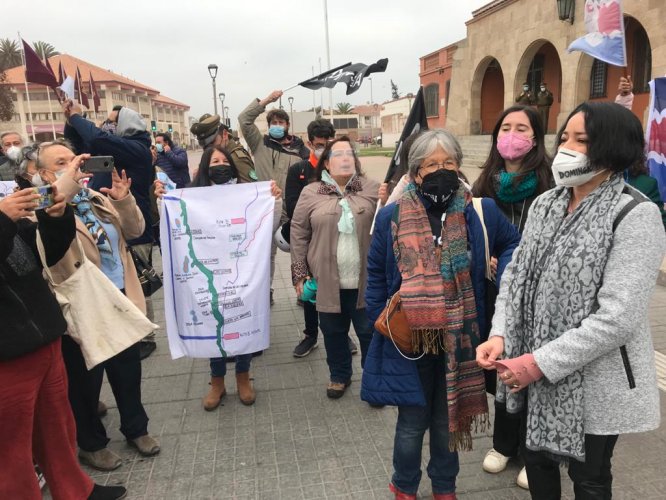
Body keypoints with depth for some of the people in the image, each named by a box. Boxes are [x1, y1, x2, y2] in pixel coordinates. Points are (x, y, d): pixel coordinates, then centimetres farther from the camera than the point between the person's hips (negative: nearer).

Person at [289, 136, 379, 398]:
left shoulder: (371, 189, 1)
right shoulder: (310, 193, 0)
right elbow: (298, 234, 1)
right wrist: (299, 274, 0)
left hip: (365, 279, 0)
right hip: (327, 280, 1)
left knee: (369, 331, 11)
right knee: (333, 331, 15)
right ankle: (339, 376, 36)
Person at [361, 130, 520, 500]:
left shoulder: (482, 212, -6)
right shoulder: (392, 217, -8)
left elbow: (513, 244, 12)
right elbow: (376, 275, 2)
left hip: (459, 342, 1)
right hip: (409, 342, -1)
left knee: (448, 422, 19)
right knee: (412, 424, 13)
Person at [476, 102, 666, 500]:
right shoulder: (546, 204, 4)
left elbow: (618, 317, -24)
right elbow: (516, 275, 3)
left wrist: (540, 363, -22)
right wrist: (499, 335, -12)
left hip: (594, 381, -6)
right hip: (536, 371, 6)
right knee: (537, 456, 23)